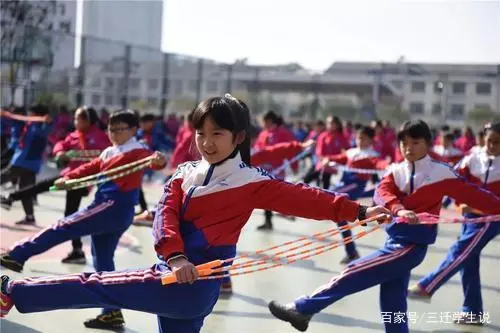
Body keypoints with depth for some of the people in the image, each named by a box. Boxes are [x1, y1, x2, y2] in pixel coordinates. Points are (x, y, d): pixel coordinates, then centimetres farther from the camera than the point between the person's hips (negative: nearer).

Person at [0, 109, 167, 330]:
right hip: (109, 209, 10)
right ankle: (112, 313, 12)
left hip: (114, 207, -10)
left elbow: (149, 158, -24)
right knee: (103, 261, 10)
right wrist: (68, 178, 1)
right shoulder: (108, 153, 21)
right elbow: (91, 168, 17)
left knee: (62, 228, -8)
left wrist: (157, 161, -48)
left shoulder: (137, 151, -5)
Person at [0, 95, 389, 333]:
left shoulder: (251, 182, -6)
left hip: (195, 284, -6)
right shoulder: (185, 174, 9)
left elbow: (304, 198, -10)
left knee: (95, 285, -4)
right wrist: (175, 256, -21)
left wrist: (357, 211, -17)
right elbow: (166, 214, -3)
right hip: (175, 276, 6)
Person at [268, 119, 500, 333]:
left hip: (411, 244, -6)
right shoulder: (396, 171, 5)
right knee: (393, 309, 12)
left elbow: (473, 195, -4)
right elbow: (382, 192, -12)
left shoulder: (441, 172, -6)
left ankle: (303, 309, -1)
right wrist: (398, 209, -31)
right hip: (396, 240, 6)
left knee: (355, 272, -10)